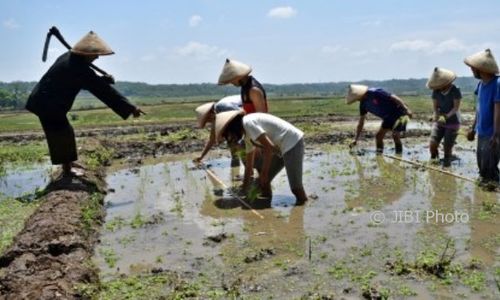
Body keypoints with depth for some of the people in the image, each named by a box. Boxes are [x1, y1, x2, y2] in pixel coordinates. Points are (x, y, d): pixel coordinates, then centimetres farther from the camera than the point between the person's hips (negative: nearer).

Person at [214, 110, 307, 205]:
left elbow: (269, 147, -22)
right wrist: (244, 191, 26)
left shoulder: (248, 123, -15)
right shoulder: (247, 135, 14)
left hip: (293, 143, -10)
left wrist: (264, 173, -14)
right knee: (263, 180, 12)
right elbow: (249, 166, 21)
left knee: (295, 186, -11)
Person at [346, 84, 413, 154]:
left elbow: (394, 97, -23)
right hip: (388, 118, 9)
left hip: (399, 114, -8)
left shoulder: (375, 92, -22)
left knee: (395, 135, -18)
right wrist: (356, 139, 6)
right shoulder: (363, 104, 3)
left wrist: (406, 109, -28)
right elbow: (361, 123, 8)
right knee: (378, 136, 5)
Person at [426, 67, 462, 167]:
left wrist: (446, 117, -29)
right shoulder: (436, 91, -4)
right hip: (439, 122, 3)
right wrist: (437, 116, -20)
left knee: (447, 148, -3)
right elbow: (435, 107, 0)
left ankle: (446, 165, 11)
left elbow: (456, 108, -16)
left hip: (452, 123, -3)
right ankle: (433, 161, 16)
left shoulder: (455, 90, -15)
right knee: (432, 144, -8)